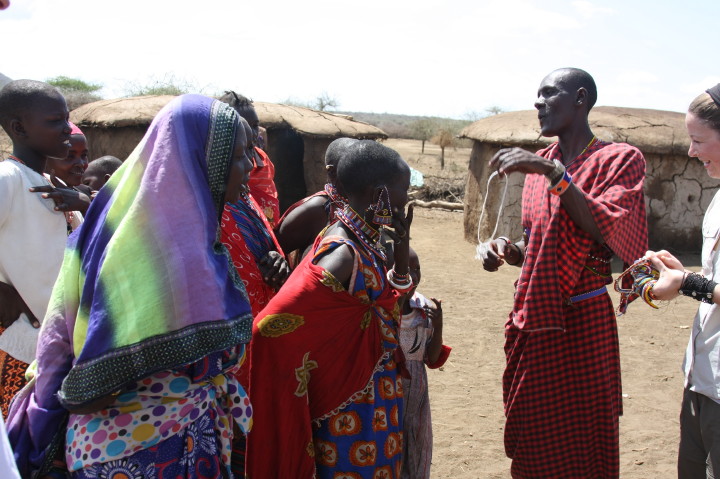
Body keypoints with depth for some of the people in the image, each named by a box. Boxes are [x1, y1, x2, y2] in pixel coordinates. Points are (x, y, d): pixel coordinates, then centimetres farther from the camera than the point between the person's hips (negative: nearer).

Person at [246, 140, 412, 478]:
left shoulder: (365, 241, 3)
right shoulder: (343, 254, -25)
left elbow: (388, 298, 17)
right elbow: (272, 324, -31)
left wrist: (402, 245, 4)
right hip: (353, 408, -9)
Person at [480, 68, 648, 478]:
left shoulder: (620, 159, -5)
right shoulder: (540, 162, 13)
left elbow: (607, 233, -20)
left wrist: (555, 174, -23)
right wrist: (509, 251, 1)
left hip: (582, 321, -6)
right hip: (533, 321, 6)